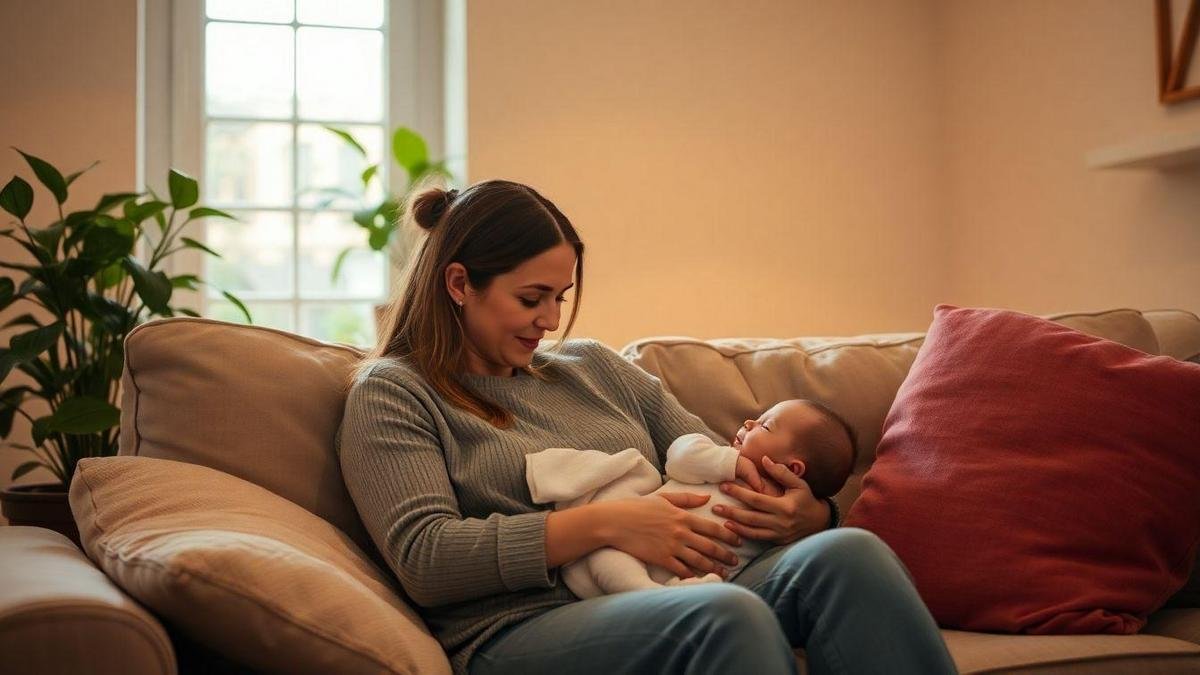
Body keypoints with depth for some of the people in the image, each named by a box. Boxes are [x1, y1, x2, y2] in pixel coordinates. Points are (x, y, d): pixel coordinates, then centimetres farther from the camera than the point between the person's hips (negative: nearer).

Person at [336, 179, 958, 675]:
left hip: (675, 601, 6)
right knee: (728, 615, -35)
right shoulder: (391, 393, 7)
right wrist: (603, 525, -15)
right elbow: (423, 559, -8)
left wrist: (802, 516, 0)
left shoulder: (593, 367, 23)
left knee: (847, 555, -23)